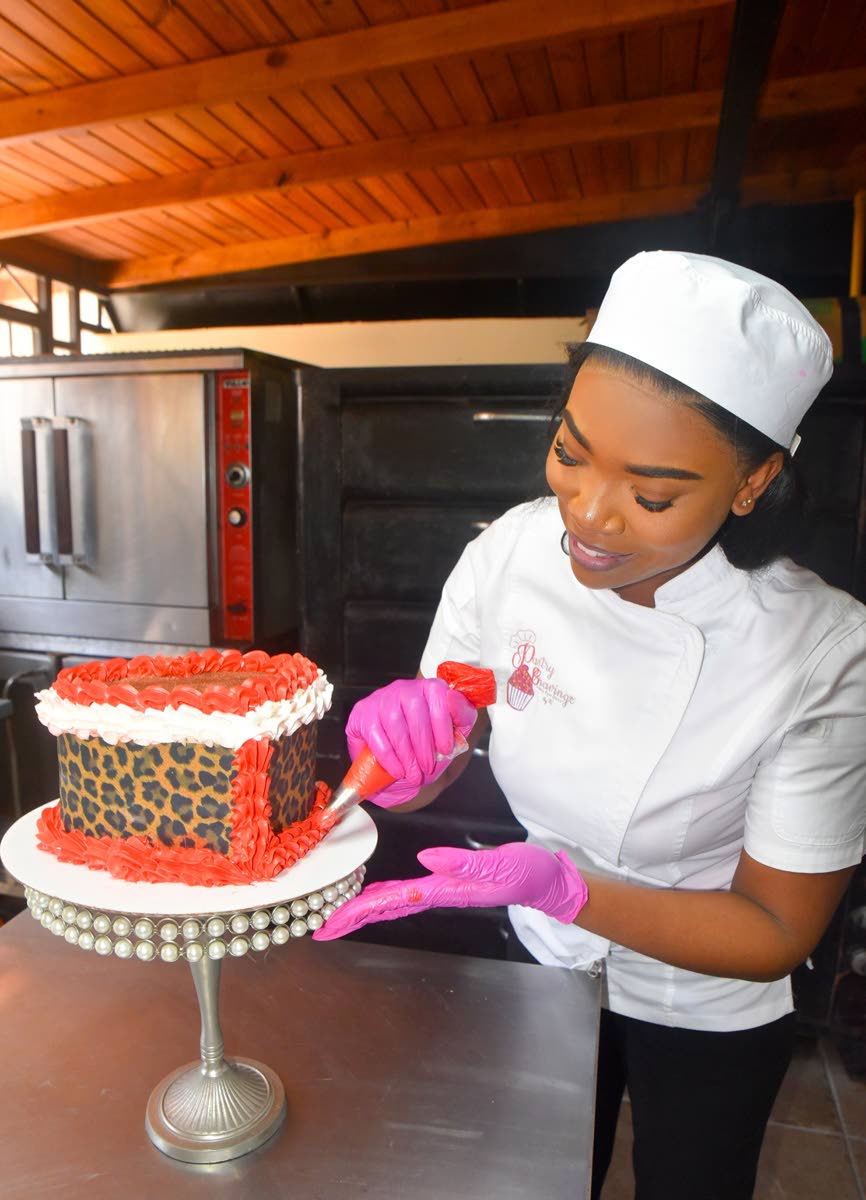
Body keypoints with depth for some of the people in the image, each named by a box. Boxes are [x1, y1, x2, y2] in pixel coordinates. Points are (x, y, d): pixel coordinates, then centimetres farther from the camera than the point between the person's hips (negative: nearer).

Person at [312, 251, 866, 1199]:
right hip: (542, 969, 2)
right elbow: (420, 787, -11)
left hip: (707, 1021, -1)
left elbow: (778, 932, -21)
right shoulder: (508, 557, -24)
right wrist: (396, 754, -35)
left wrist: (564, 888, -36)